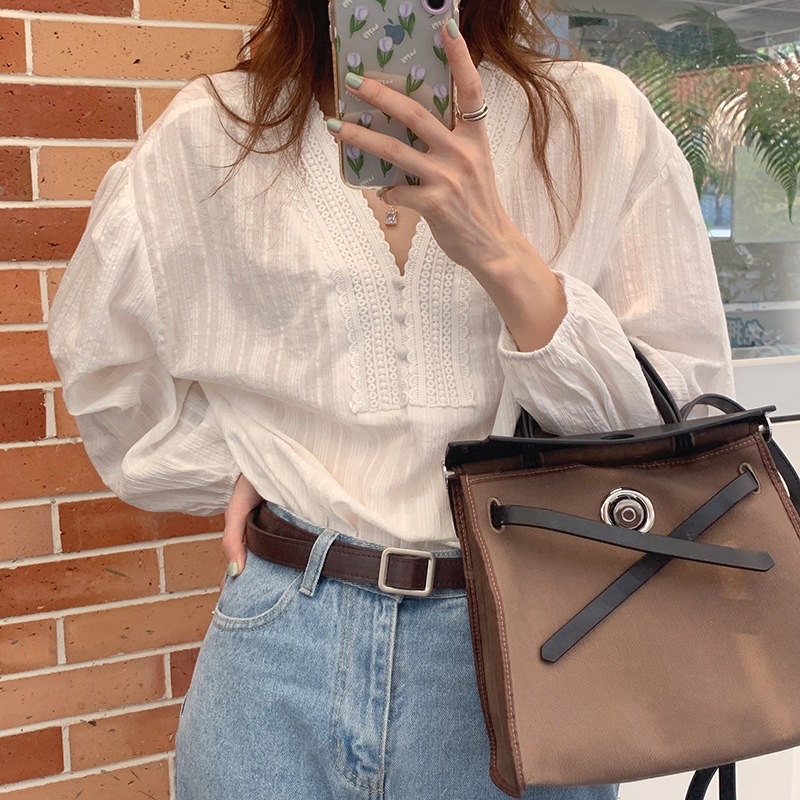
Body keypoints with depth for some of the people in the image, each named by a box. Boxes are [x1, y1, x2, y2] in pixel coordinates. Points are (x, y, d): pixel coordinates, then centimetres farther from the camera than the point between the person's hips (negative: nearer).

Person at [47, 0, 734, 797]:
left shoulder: (597, 118, -2)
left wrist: (501, 256, -19)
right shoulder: (211, 130, 1)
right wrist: (230, 468, 5)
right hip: (281, 641, 1)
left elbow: (689, 417, -9)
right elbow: (101, 354, 17)